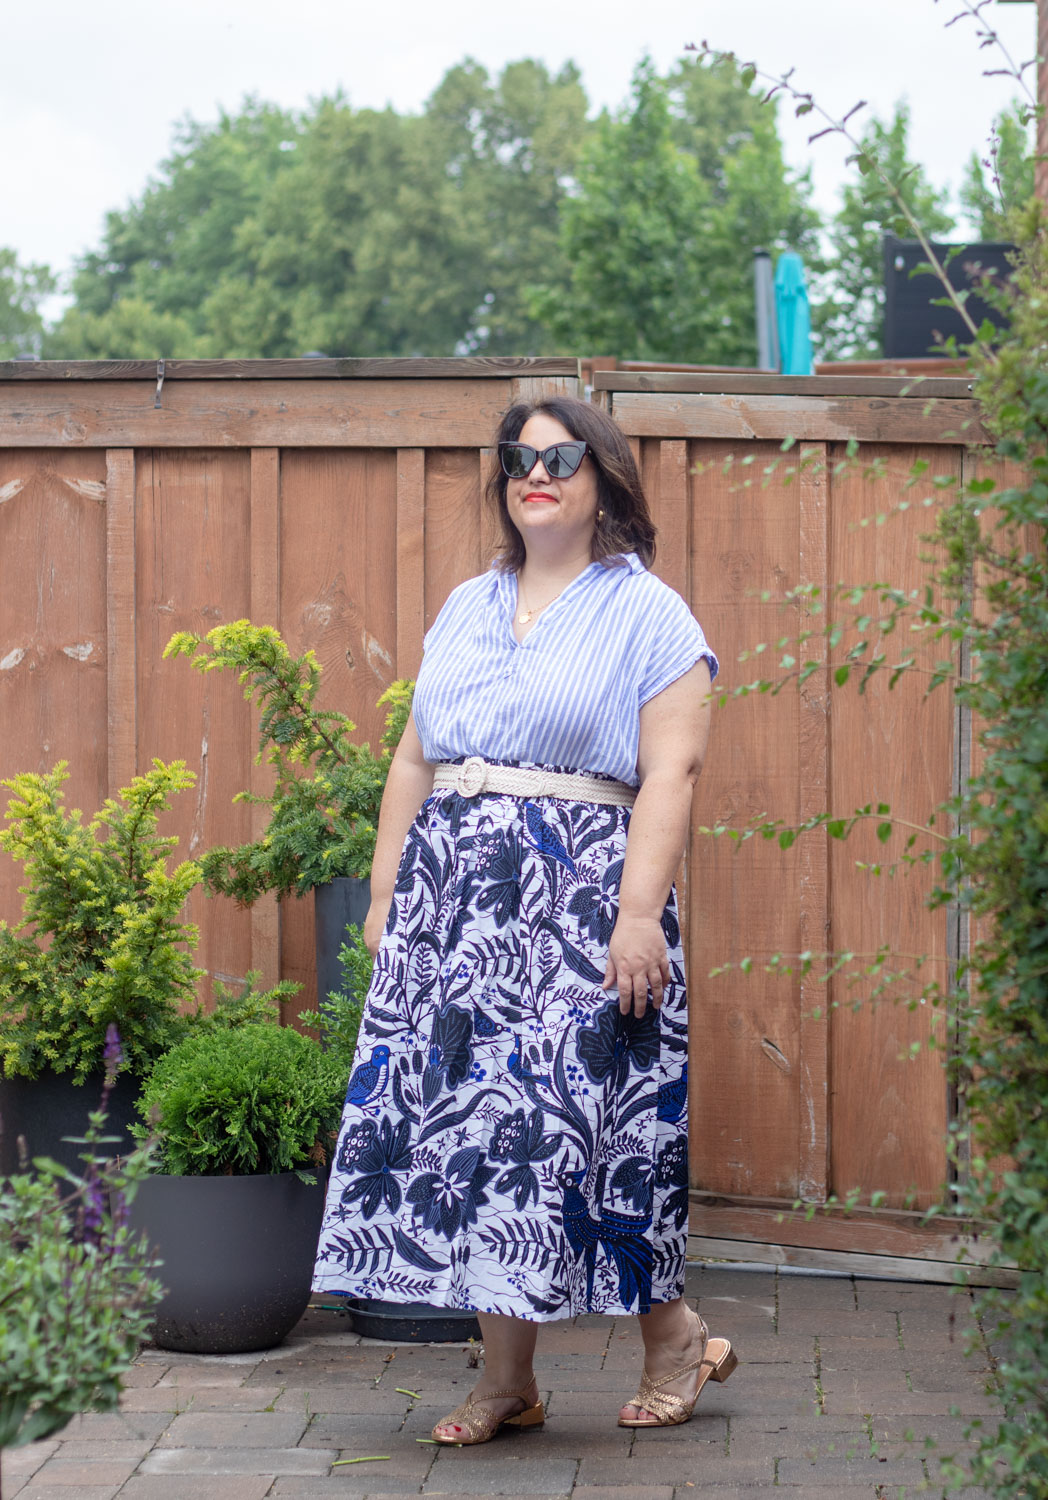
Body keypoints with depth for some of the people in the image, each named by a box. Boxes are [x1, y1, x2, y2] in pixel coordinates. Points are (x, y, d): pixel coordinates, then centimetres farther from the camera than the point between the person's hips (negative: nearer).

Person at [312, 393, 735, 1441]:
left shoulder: (647, 616, 2)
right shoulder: (466, 609, 19)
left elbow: (669, 772, -8)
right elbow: (414, 760, 20)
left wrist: (640, 910, -17)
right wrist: (384, 892, 12)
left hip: (580, 895, -5)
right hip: (453, 892, 6)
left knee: (579, 1112, -9)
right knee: (465, 1110, 0)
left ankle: (674, 1335, 10)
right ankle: (505, 1377, 6)